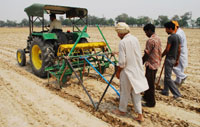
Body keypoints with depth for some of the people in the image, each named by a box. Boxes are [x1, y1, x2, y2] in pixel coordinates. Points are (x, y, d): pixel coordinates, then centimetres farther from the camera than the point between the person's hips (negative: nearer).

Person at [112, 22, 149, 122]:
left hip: (127, 71, -7)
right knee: (136, 92, 15)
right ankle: (140, 115, 21)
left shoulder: (122, 42, -18)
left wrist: (118, 72, -5)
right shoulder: (135, 39, 3)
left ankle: (122, 110, 33)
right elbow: (138, 55, 11)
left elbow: (122, 62, -19)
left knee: (125, 92, 12)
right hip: (137, 70, 7)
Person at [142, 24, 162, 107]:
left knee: (150, 84, 2)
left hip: (151, 64, -10)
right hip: (156, 63, 10)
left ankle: (151, 103, 14)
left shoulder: (151, 40, -21)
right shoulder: (158, 39, 9)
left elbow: (146, 54, -21)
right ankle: (146, 97, 36)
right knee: (149, 82, 21)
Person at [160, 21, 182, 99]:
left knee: (168, 77, -3)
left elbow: (167, 50, -20)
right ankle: (165, 91, 26)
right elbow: (179, 50, 13)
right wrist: (177, 60, 19)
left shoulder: (170, 37, -18)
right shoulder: (177, 37, 11)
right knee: (166, 76, 17)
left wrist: (161, 56, -5)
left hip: (169, 59, -10)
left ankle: (177, 93, 1)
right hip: (173, 59, 10)